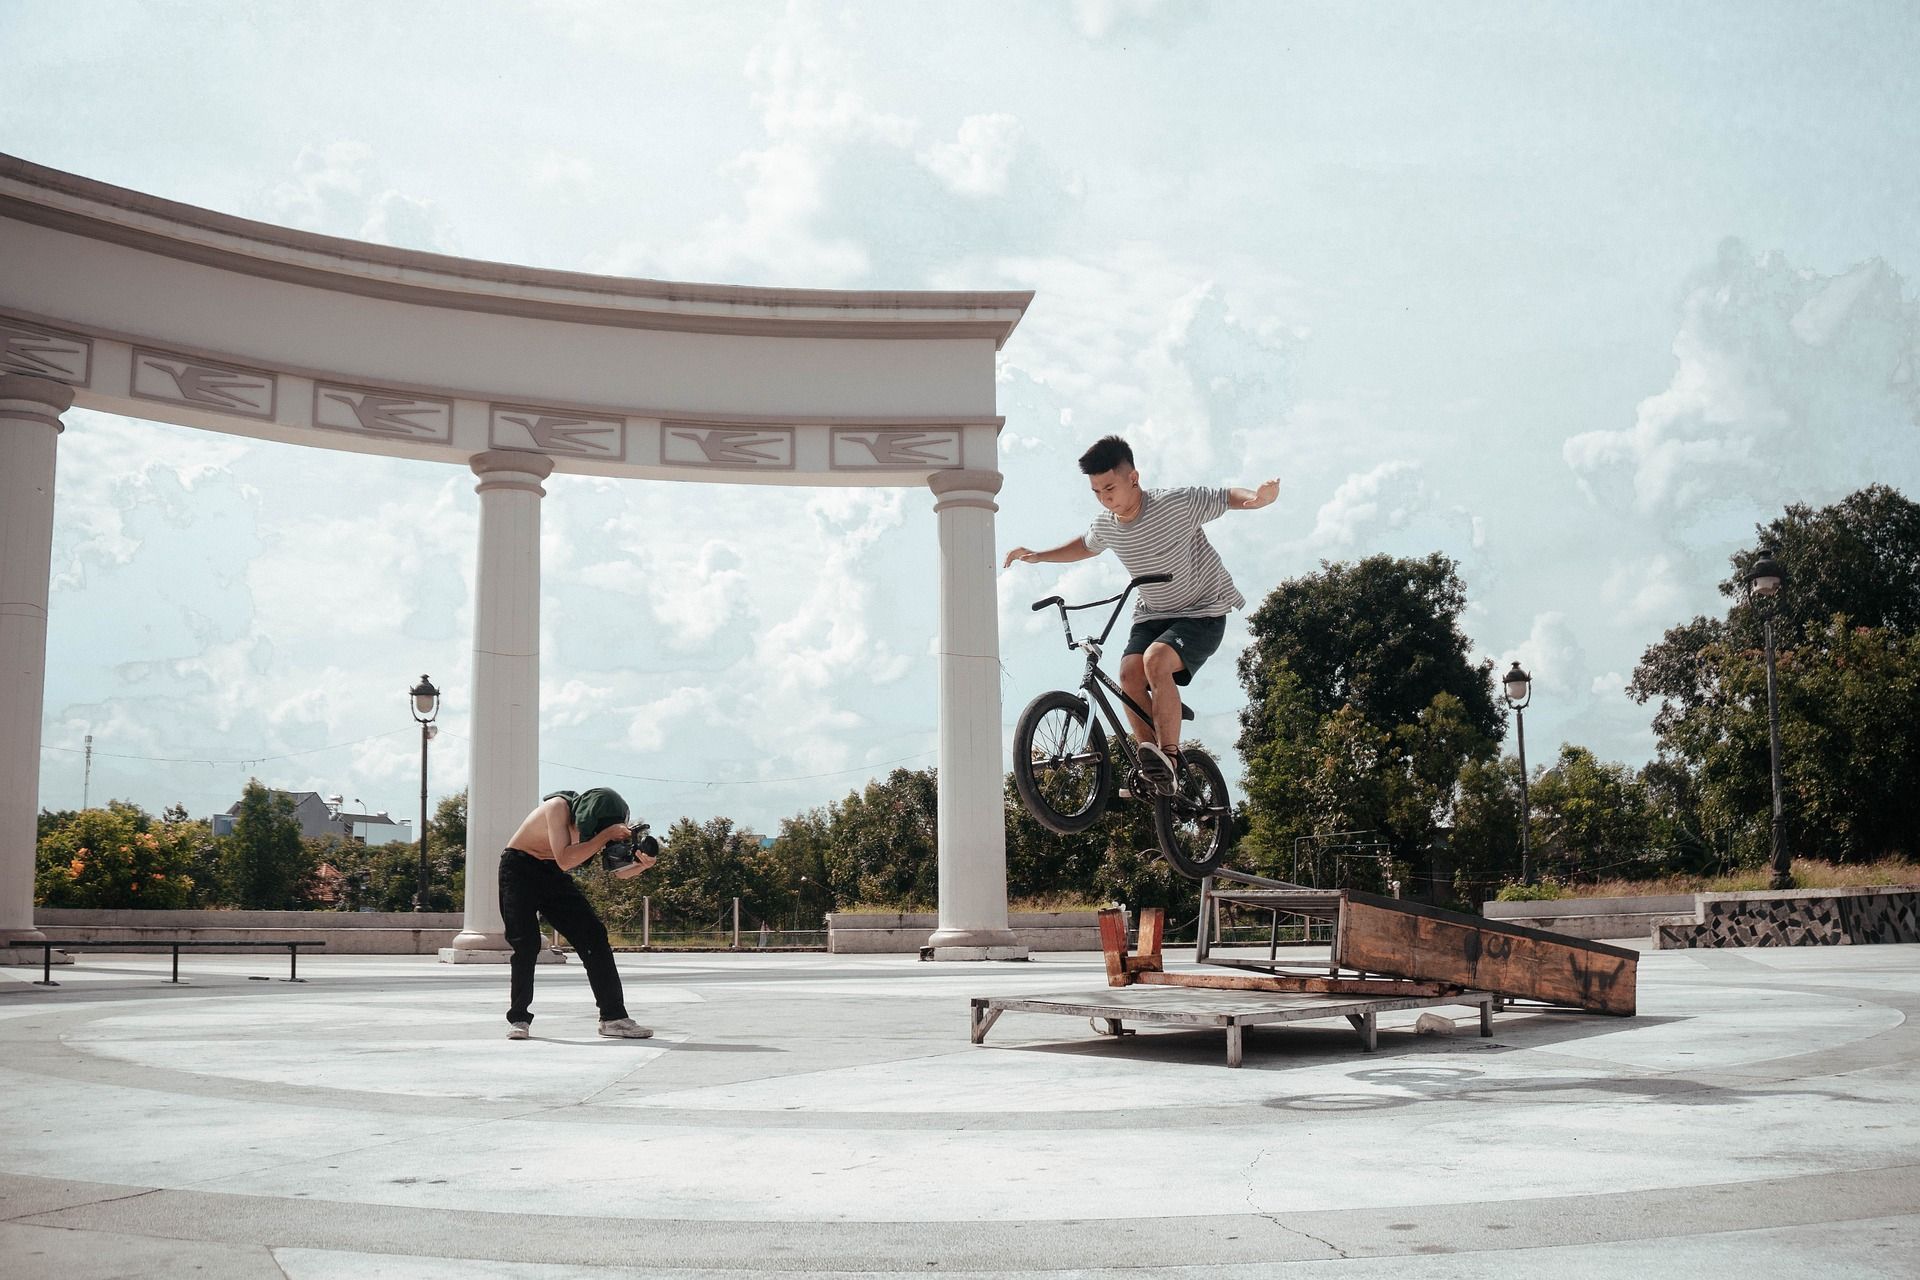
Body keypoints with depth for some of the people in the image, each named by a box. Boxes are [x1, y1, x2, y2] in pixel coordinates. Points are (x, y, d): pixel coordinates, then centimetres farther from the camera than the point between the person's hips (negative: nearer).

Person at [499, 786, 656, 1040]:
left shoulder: (597, 821, -10)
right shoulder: (558, 807, -28)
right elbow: (564, 860, -38)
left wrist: (641, 864, -31)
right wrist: (605, 836, -40)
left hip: (554, 875, 5)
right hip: (519, 869, -5)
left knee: (594, 936, -5)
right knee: (526, 943, -16)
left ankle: (613, 1017, -3)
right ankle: (518, 1018, 1)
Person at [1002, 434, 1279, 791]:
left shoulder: (1176, 503, -21)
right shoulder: (1106, 524, -3)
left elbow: (1228, 497, -14)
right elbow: (1086, 546, 20)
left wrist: (1261, 497, -38)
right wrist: (1038, 556, 9)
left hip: (1202, 613, -5)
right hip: (1152, 614, 5)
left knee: (1156, 660, -31)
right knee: (1130, 673, -21)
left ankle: (1170, 759, -22)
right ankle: (1151, 765, -12)